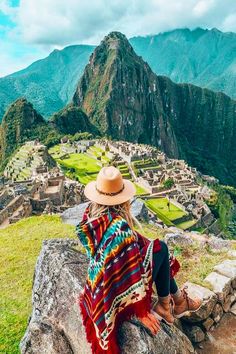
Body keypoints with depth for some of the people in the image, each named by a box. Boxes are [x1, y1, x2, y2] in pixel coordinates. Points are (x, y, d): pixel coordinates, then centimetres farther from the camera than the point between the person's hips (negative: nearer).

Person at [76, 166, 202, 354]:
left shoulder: (92, 211, -11)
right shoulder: (119, 226, -34)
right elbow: (132, 276, -27)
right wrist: (142, 312, -13)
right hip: (118, 292, -7)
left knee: (151, 246, 16)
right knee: (160, 248, 0)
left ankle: (178, 300, 30)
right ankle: (164, 305, 19)